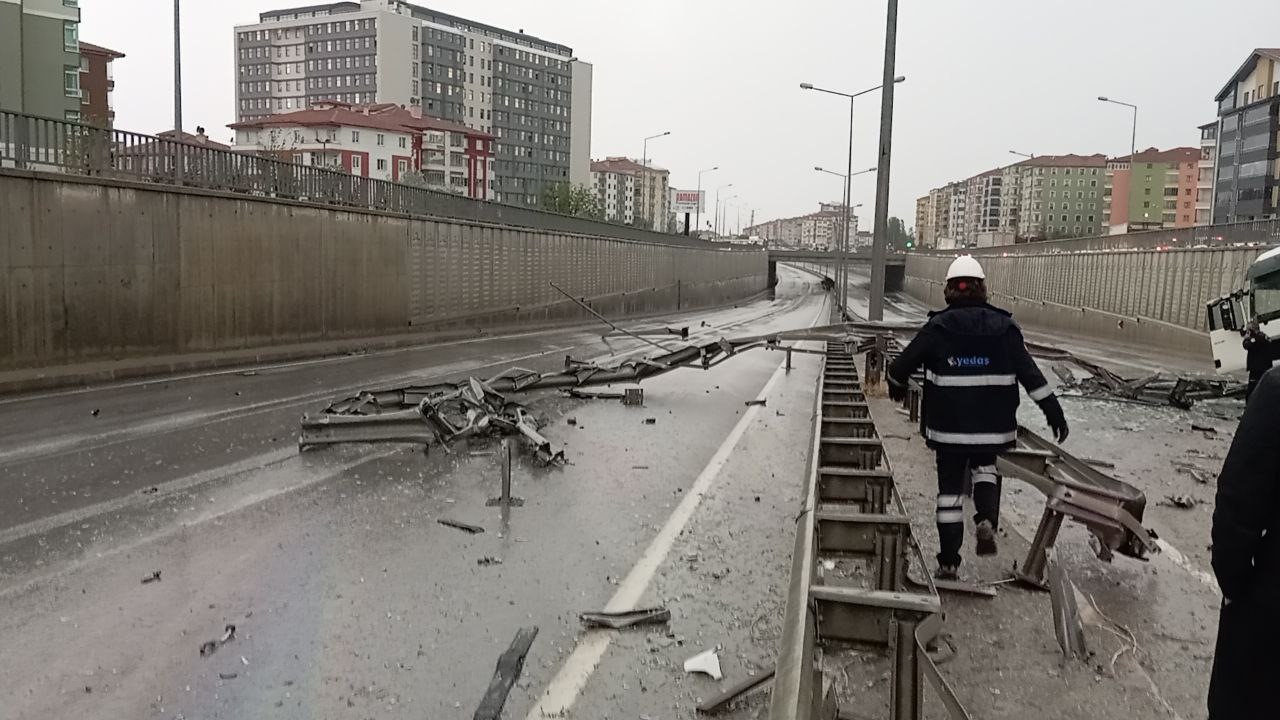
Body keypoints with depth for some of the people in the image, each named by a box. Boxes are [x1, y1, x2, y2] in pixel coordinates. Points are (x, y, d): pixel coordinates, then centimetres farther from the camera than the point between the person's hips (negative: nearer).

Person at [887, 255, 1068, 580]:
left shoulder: (938, 327, -7)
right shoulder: (1003, 327, -3)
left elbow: (902, 365, 0)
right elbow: (1031, 373, -4)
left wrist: (897, 385, 21)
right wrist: (1053, 410, 3)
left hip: (948, 425, -1)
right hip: (993, 425, 1)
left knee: (950, 487, 11)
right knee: (985, 469, 26)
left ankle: (948, 562, 14)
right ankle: (986, 519, -3)